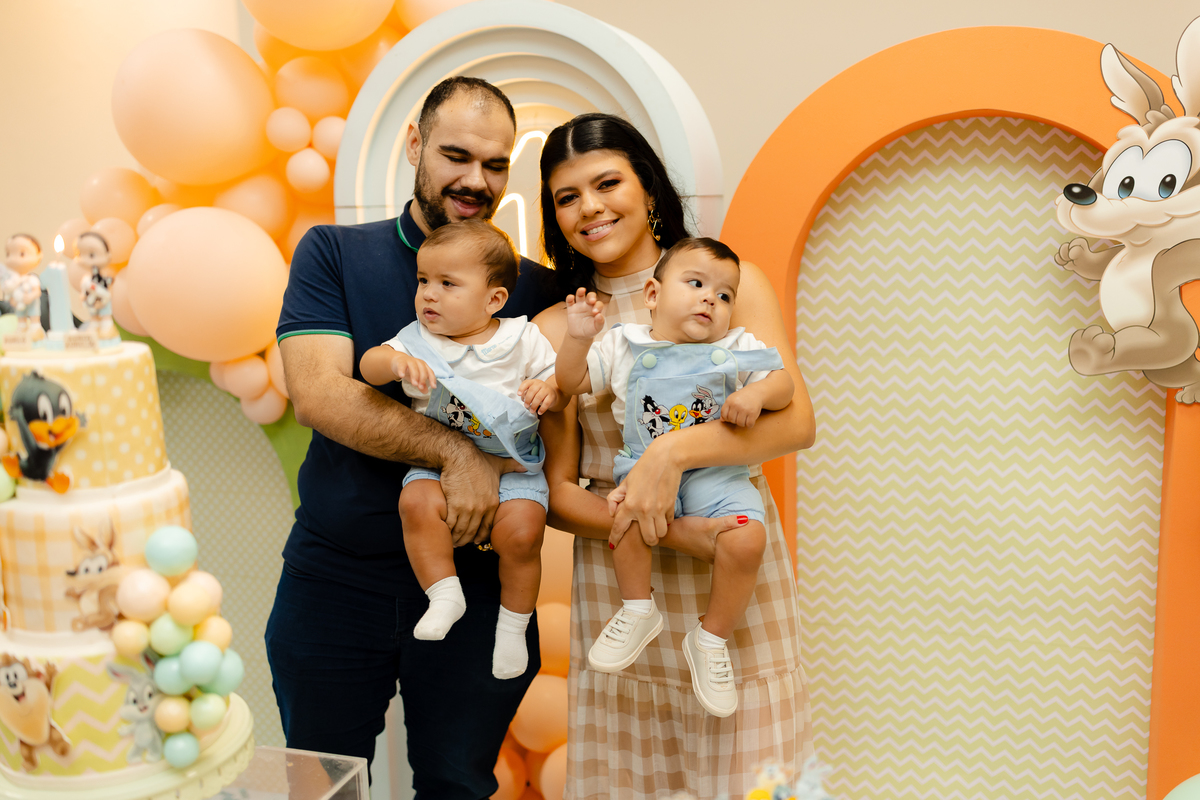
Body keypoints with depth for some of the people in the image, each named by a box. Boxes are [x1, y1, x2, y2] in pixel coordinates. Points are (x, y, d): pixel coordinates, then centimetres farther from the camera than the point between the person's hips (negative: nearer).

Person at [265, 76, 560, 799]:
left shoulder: (532, 288, 2)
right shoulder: (334, 253, -1)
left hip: (475, 583, 1)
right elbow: (319, 393, -14)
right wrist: (456, 453, -24)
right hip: (334, 579, 0)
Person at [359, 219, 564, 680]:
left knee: (520, 534, -21)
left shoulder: (522, 340, -1)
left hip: (513, 466, -1)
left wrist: (549, 391, -20)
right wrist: (396, 361, -28)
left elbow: (560, 391, 4)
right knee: (416, 503, -28)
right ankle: (445, 594, -13)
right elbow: (368, 367, -6)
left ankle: (513, 624, 4)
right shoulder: (418, 340, 4)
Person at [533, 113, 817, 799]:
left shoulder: (730, 281, 0)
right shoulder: (554, 331, 1)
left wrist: (672, 452, -25)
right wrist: (666, 531, -17)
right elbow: (557, 492, -1)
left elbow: (795, 421, -10)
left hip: (735, 570, 0)